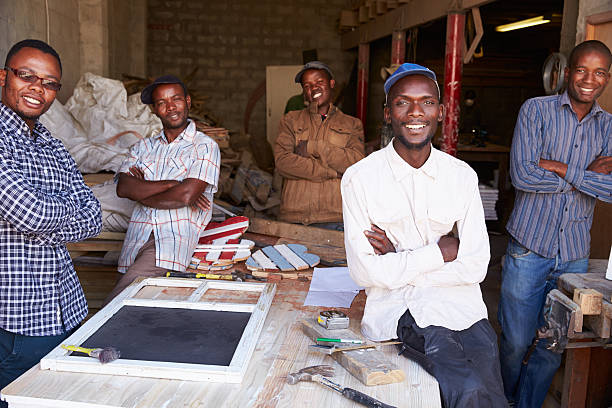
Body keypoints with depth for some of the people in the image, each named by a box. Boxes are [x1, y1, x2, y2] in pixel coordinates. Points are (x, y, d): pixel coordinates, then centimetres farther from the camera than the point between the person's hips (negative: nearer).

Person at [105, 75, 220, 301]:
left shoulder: (205, 147, 3)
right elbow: (123, 187, 1)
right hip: (137, 237, 5)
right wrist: (171, 184, -9)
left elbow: (186, 196, -10)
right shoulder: (144, 147, 18)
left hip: (175, 236, -5)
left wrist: (141, 192, 3)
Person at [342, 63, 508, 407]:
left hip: (459, 304, 3)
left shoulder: (462, 176, 5)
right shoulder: (360, 178, -4)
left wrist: (400, 262, -9)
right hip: (396, 308, -3)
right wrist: (441, 251, -8)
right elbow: (366, 272, -10)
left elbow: (476, 266, -1)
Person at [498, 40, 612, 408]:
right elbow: (522, 175, -15)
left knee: (552, 349, 11)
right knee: (516, 343, 6)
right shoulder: (536, 110, -2)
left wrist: (561, 168, -14)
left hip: (574, 255, 3)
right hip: (529, 247, -3)